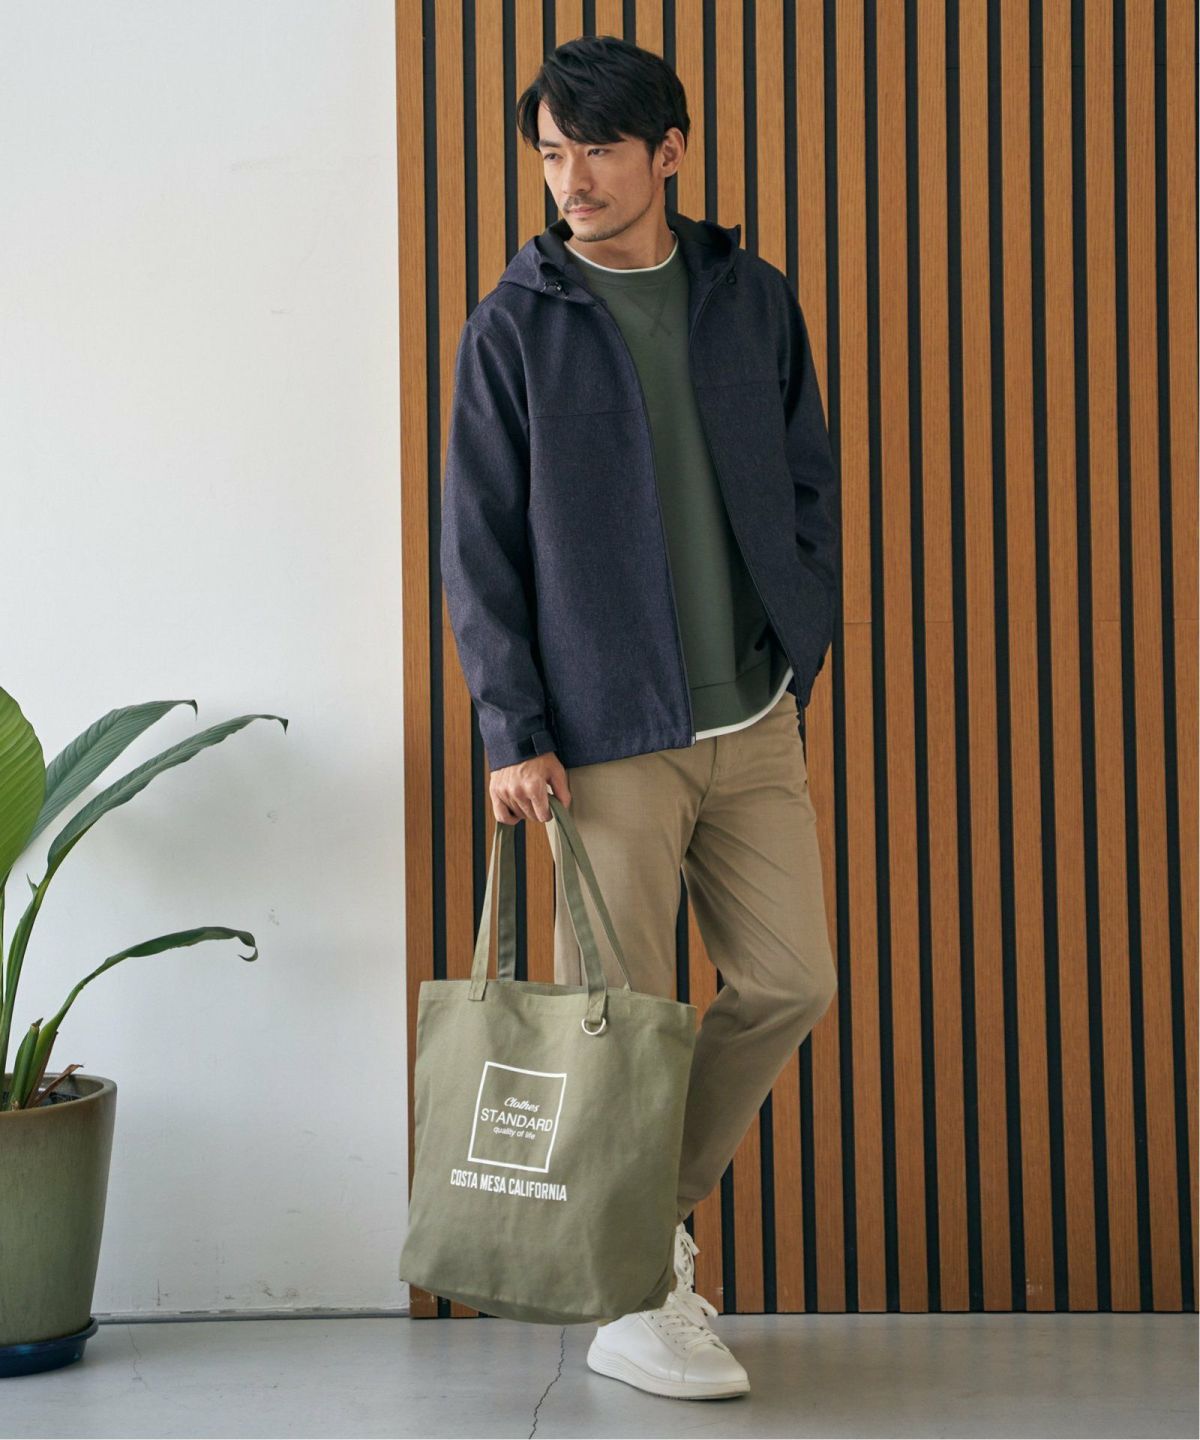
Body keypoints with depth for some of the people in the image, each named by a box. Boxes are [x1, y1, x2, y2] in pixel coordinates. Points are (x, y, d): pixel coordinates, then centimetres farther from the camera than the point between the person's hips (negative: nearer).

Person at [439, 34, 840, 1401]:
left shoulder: (753, 302, 7)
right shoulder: (514, 329, -2)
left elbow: (811, 491, 13)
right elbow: (477, 542, -3)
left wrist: (794, 663, 6)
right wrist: (512, 731, -9)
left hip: (755, 724, 4)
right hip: (607, 737, -4)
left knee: (789, 982, 6)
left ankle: (652, 1208, 27)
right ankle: (629, 1300, 15)